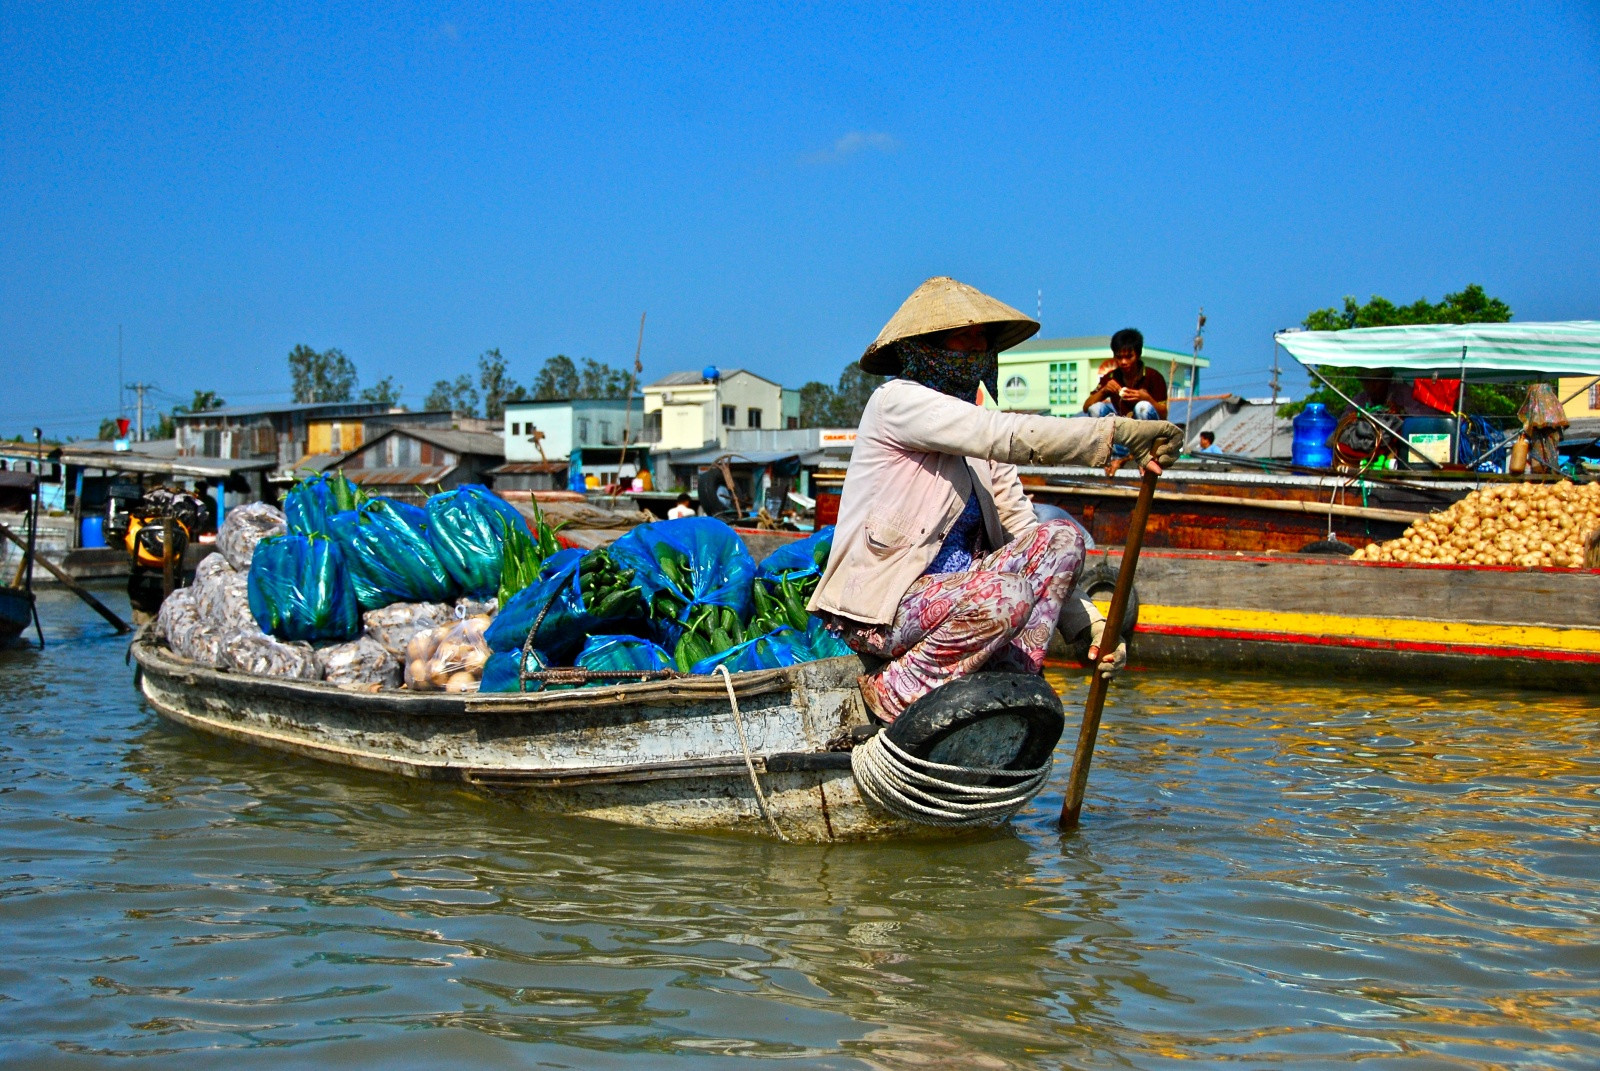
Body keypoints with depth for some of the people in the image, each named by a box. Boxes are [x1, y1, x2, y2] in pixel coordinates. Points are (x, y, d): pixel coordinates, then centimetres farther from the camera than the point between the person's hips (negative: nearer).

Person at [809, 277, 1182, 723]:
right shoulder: (896, 401, -9)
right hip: (875, 610, -8)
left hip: (945, 593, 8)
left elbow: (1024, 535, 8)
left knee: (1062, 537, -5)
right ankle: (893, 694, -15)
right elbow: (1005, 436, -24)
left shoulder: (981, 451, 14)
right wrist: (1118, 432, -28)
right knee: (1003, 596, -32)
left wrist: (1090, 623, -3)